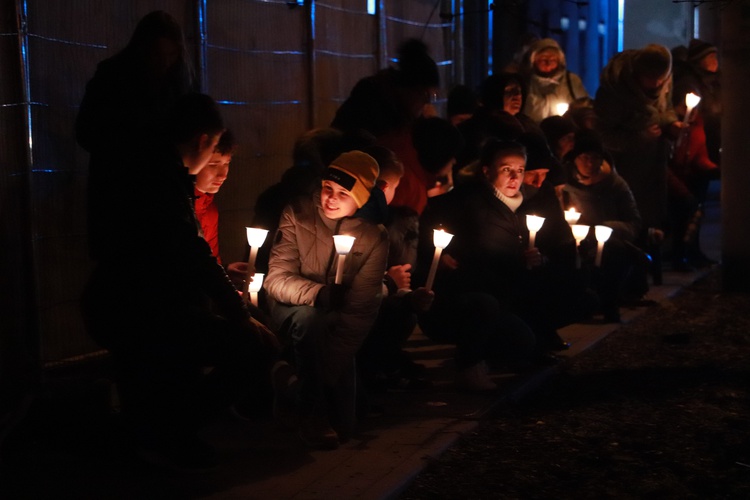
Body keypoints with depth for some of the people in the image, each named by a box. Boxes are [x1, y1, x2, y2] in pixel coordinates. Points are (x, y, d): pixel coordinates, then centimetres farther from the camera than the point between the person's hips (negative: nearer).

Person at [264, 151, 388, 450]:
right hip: (293, 309, -1)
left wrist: (331, 364, -29)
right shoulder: (297, 215, -11)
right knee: (308, 318, -36)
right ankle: (313, 418, -27)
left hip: (337, 318, 1)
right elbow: (277, 279, -16)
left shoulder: (373, 237, -9)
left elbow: (361, 306, -17)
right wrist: (318, 294, -38)